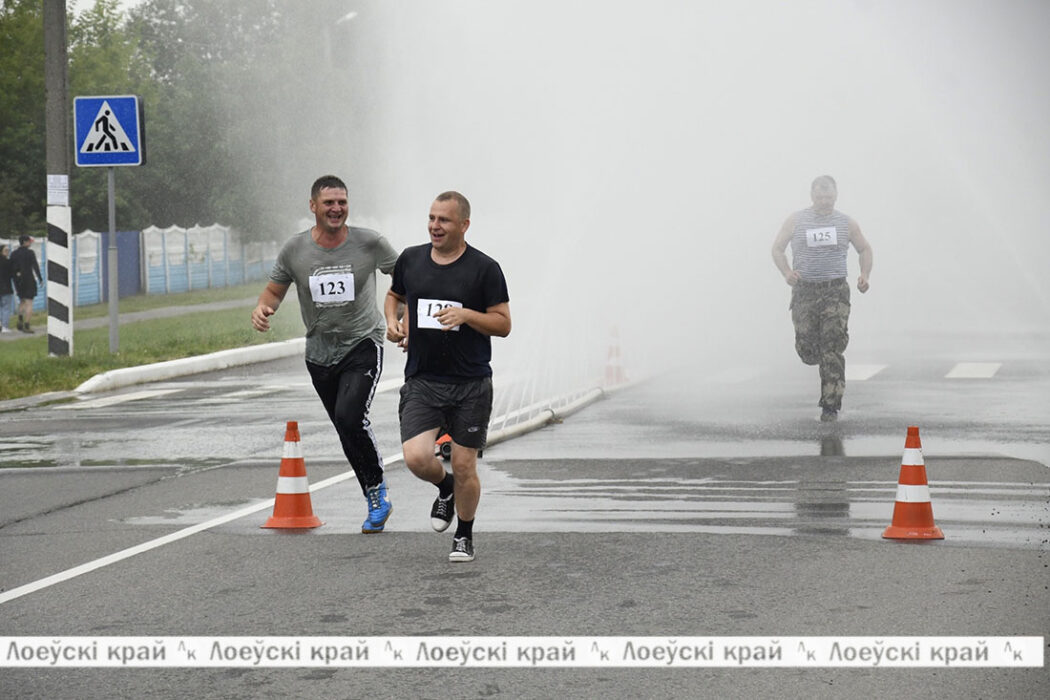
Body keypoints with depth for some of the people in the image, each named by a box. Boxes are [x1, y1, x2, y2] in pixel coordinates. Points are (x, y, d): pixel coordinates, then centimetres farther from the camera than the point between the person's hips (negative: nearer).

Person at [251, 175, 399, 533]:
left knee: (350, 416, -24)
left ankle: (377, 488, -4)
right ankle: (377, 502, 25)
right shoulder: (295, 249, -4)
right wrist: (262, 307, -14)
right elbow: (275, 290, 9)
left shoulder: (369, 243, -9)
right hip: (320, 352, 3)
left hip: (363, 344, -3)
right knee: (349, 432, 10)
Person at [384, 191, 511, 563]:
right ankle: (445, 489, 21)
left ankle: (464, 536, 26)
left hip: (471, 385, -2)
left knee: (464, 467, 2)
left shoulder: (484, 268, -5)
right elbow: (393, 295, 24)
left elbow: (503, 324, -3)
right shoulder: (410, 259, 5)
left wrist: (466, 314, -19)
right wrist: (393, 320, 3)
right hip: (421, 381, 2)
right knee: (417, 458, -14)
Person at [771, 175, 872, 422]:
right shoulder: (796, 221, 4)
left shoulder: (846, 223, 6)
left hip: (835, 291, -1)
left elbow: (864, 249, 17)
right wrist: (787, 272, -11)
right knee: (806, 349, -1)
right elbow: (777, 248, 8)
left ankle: (830, 404, -8)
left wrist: (865, 275, -1)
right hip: (804, 290, 1)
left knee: (833, 348, -11)